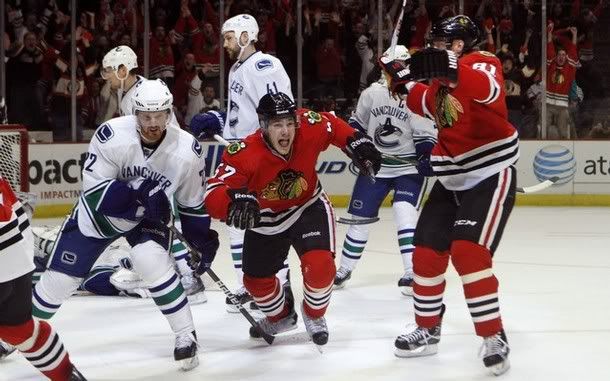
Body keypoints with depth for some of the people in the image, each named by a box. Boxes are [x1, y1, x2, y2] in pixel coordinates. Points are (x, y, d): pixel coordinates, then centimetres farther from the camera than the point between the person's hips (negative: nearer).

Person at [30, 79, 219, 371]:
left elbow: (193, 204, -6)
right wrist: (137, 194, -39)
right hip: (99, 211, 0)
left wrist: (204, 242, -4)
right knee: (61, 277, 2)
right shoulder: (112, 135, -30)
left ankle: (186, 336, -15)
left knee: (150, 259, -30)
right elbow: (94, 190, -27)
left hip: (150, 217, 0)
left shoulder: (186, 150, -22)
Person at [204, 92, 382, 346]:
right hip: (265, 219, 0)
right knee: (256, 279, 12)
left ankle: (314, 315, 11)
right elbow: (213, 196, -44)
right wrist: (235, 199, -63)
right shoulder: (244, 155, -36)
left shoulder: (309, 128, -28)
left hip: (308, 208, 0)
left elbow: (333, 126, -2)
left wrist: (356, 142, -11)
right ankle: (280, 316, 46)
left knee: (319, 265, -21)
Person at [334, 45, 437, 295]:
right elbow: (356, 124, 12)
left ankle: (412, 273, -18)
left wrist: (426, 159, -24)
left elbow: (427, 137, -10)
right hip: (374, 166, 3)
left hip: (408, 168, -3)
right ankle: (344, 269, 26)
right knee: (360, 218, 8)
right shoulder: (372, 93, -3)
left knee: (405, 215, -21)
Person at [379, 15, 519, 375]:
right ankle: (428, 330, 25)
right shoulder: (441, 76, 10)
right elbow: (427, 104, 28)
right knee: (427, 251, 9)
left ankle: (494, 338, -13)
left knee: (468, 252, -21)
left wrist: (450, 68, -55)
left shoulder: (482, 62, -15)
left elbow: (489, 90, -40)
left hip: (491, 176, -9)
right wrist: (403, 79, 12)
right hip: (452, 179, 9)